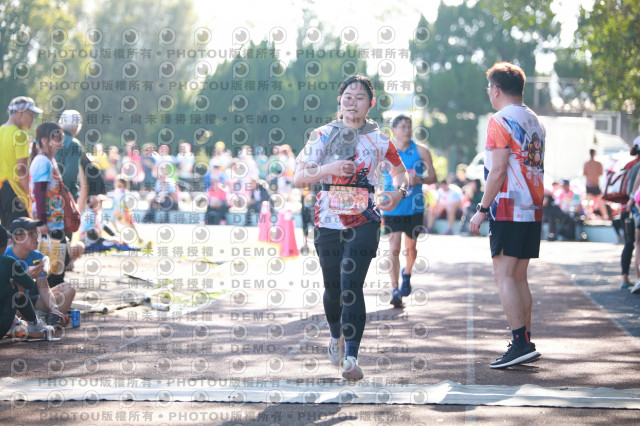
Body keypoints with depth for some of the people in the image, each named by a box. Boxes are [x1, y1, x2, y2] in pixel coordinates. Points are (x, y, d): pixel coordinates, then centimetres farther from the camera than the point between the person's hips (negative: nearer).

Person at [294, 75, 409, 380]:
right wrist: (329, 168, -19)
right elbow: (299, 178, -1)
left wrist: (398, 192, -6)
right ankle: (336, 336, 41)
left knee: (351, 286, -15)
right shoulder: (324, 135, 3)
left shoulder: (378, 139, 3)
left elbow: (400, 172, 16)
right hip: (328, 222, 2)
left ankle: (351, 358, -17)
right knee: (333, 288, 10)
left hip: (364, 223, -1)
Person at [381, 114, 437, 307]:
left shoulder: (421, 151, 1)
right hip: (392, 207, -1)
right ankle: (395, 289, -9)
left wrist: (419, 179, -16)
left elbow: (433, 177, 4)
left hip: (414, 207, 1)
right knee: (394, 248, -10)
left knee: (411, 247, 11)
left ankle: (407, 273, 42)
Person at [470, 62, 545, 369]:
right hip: (533, 208, 8)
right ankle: (524, 344, 12)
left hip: (508, 209, -8)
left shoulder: (500, 121, -9)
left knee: (504, 275, -9)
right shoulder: (534, 121, 17)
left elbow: (499, 170, -16)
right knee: (519, 276, 12)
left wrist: (482, 209, -12)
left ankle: (521, 343, -18)